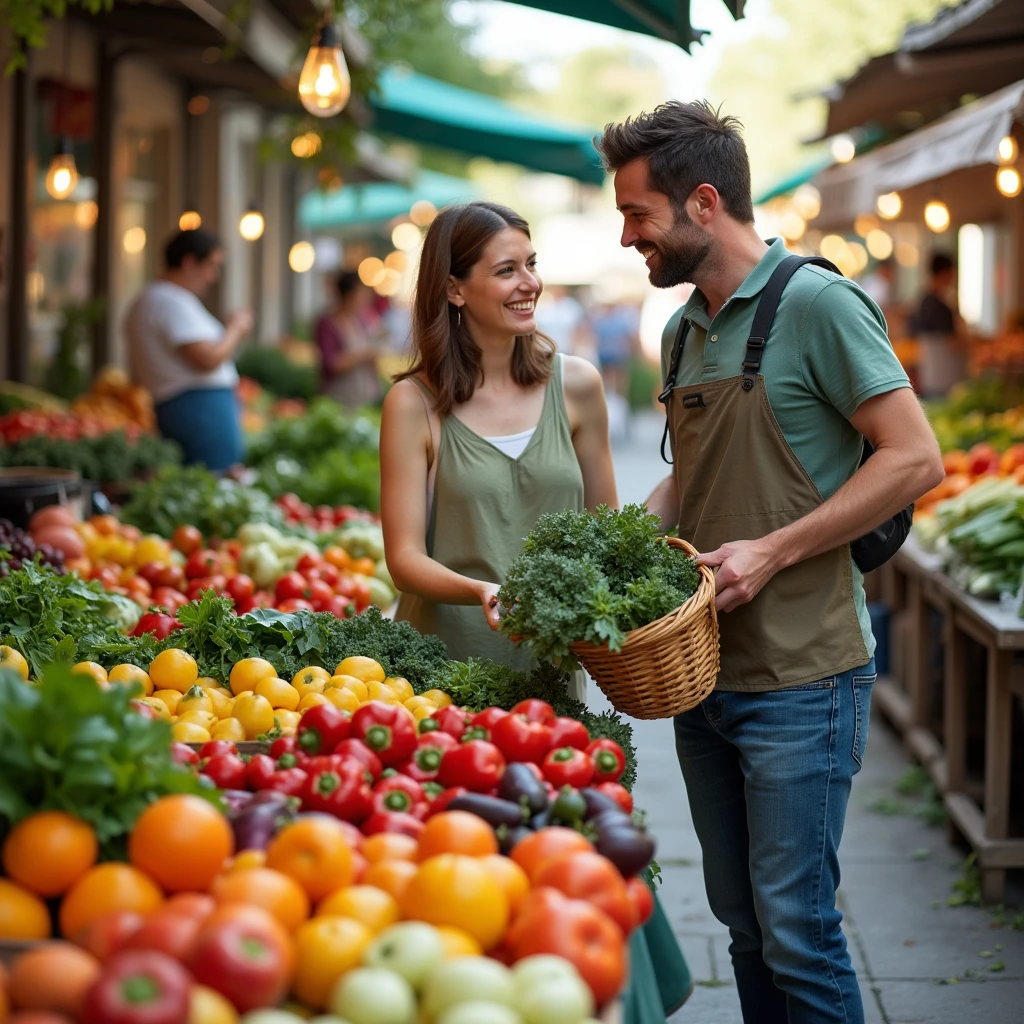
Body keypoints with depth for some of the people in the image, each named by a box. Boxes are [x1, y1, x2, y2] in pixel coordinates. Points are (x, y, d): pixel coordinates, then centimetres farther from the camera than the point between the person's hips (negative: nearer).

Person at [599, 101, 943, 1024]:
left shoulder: (816, 305, -12)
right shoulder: (683, 330, 12)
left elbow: (915, 459, -15)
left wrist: (773, 551, -19)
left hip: (800, 677, -8)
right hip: (704, 669, 8)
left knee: (796, 931, -4)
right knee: (742, 920, 14)